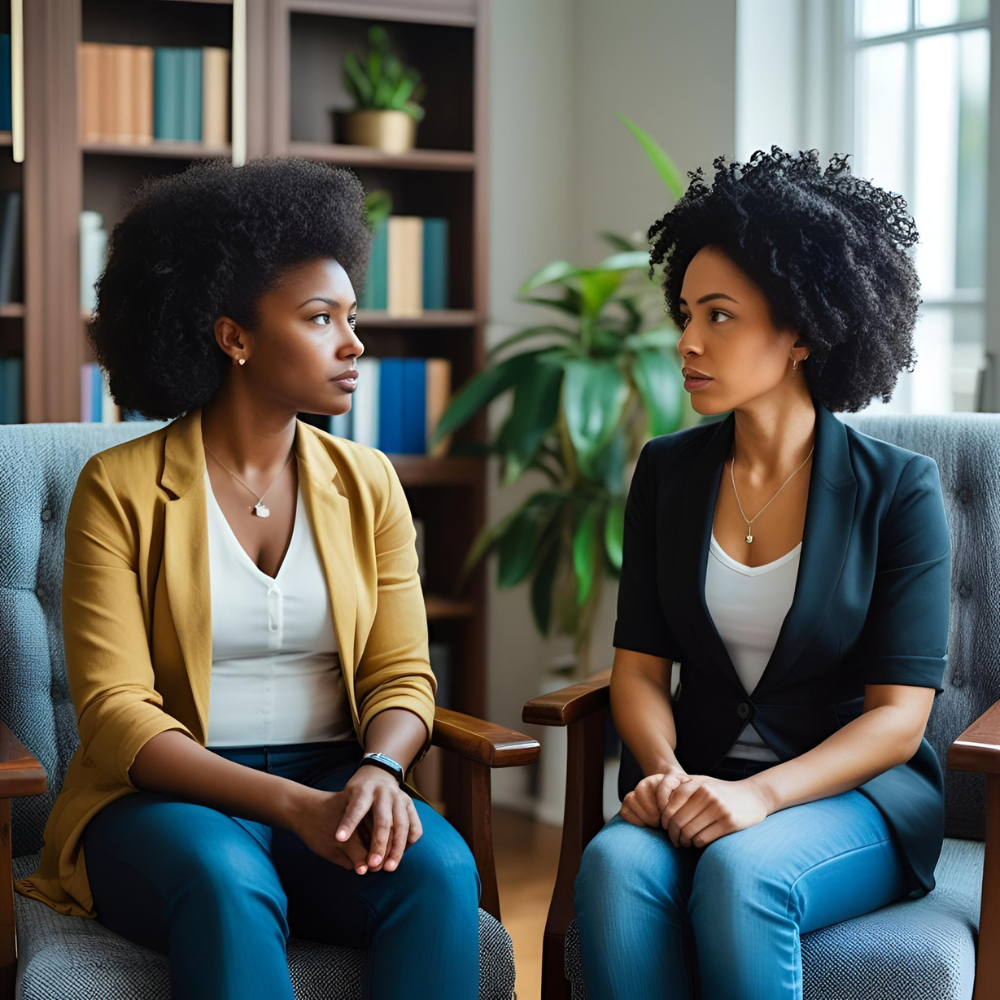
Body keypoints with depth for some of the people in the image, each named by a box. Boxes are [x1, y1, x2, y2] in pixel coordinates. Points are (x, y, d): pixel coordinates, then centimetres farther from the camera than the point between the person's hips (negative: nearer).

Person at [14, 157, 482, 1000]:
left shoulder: (367, 483, 9)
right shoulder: (121, 488, -4)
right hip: (168, 797, -3)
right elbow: (116, 712, -11)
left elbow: (402, 673, 6)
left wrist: (379, 770, -19)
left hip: (337, 783, 4)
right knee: (226, 881, -37)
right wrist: (293, 804, -25)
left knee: (440, 869, -29)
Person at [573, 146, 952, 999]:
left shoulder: (898, 489, -5)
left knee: (738, 872, -35)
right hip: (703, 788, 3)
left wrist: (759, 795, -23)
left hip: (854, 794, -3)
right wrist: (664, 770, -16)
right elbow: (639, 665, 5)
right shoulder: (668, 472, 6)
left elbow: (898, 719, -8)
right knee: (614, 865, -31)